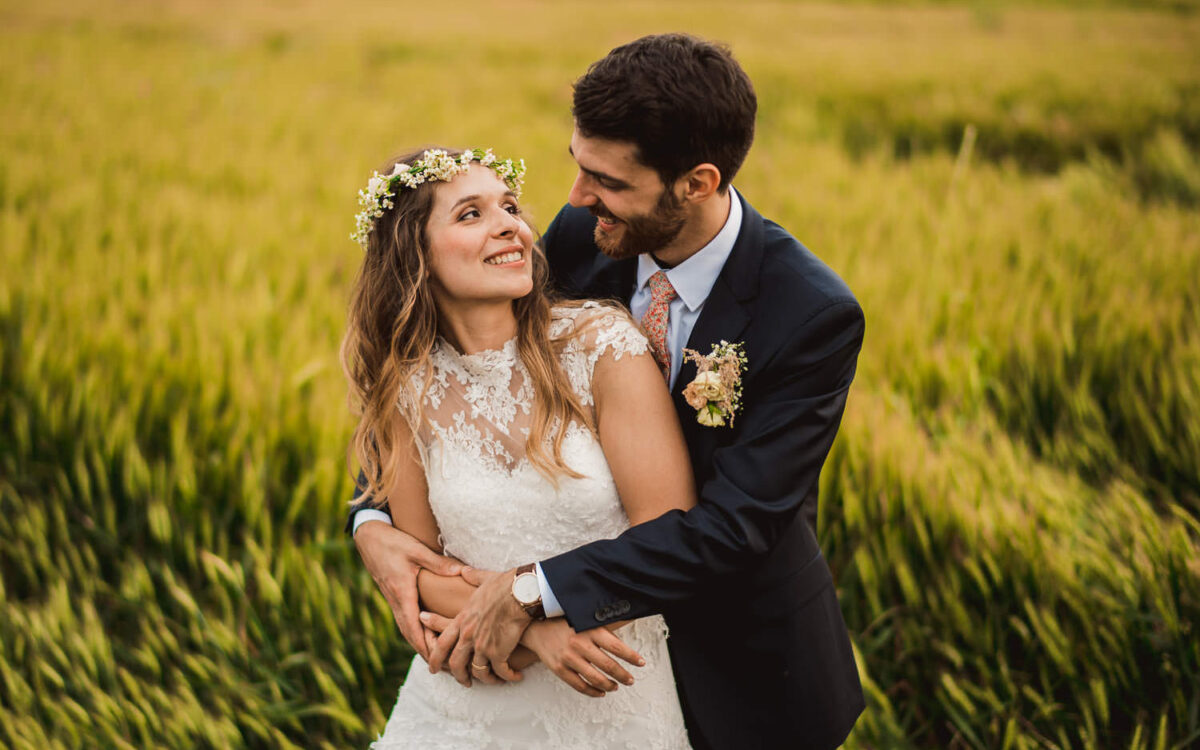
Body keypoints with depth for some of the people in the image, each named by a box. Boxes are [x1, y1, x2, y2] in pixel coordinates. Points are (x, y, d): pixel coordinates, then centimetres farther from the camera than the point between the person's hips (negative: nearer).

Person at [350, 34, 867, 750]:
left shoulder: (815, 316, -27)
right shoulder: (579, 238, -13)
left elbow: (734, 524, -30)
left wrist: (533, 590, -34)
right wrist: (374, 521, -21)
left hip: (740, 670, -3)